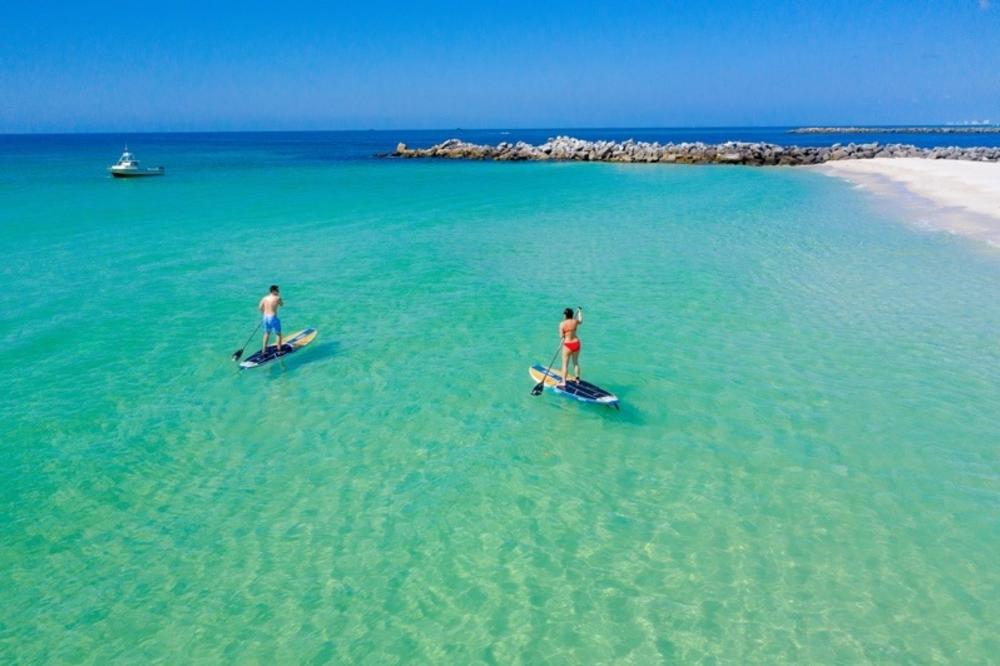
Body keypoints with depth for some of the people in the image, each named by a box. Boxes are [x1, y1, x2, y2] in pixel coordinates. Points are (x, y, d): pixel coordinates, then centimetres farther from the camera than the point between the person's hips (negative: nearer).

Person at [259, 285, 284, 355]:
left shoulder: (264, 298, 2)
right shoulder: (277, 298, -13)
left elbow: (260, 308, 5)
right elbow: (281, 304, 5)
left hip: (265, 317, 6)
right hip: (273, 318, -6)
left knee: (267, 333, 23)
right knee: (278, 334, 10)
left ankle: (264, 350, 27)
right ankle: (279, 350, 15)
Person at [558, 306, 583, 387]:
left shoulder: (562, 324, -15)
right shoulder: (575, 321, -2)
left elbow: (561, 336, -12)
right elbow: (581, 321, 23)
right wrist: (580, 311, 37)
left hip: (568, 345, -5)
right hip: (576, 343, 5)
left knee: (565, 364, 5)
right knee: (576, 362, 21)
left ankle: (563, 382, 7)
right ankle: (577, 379, 31)